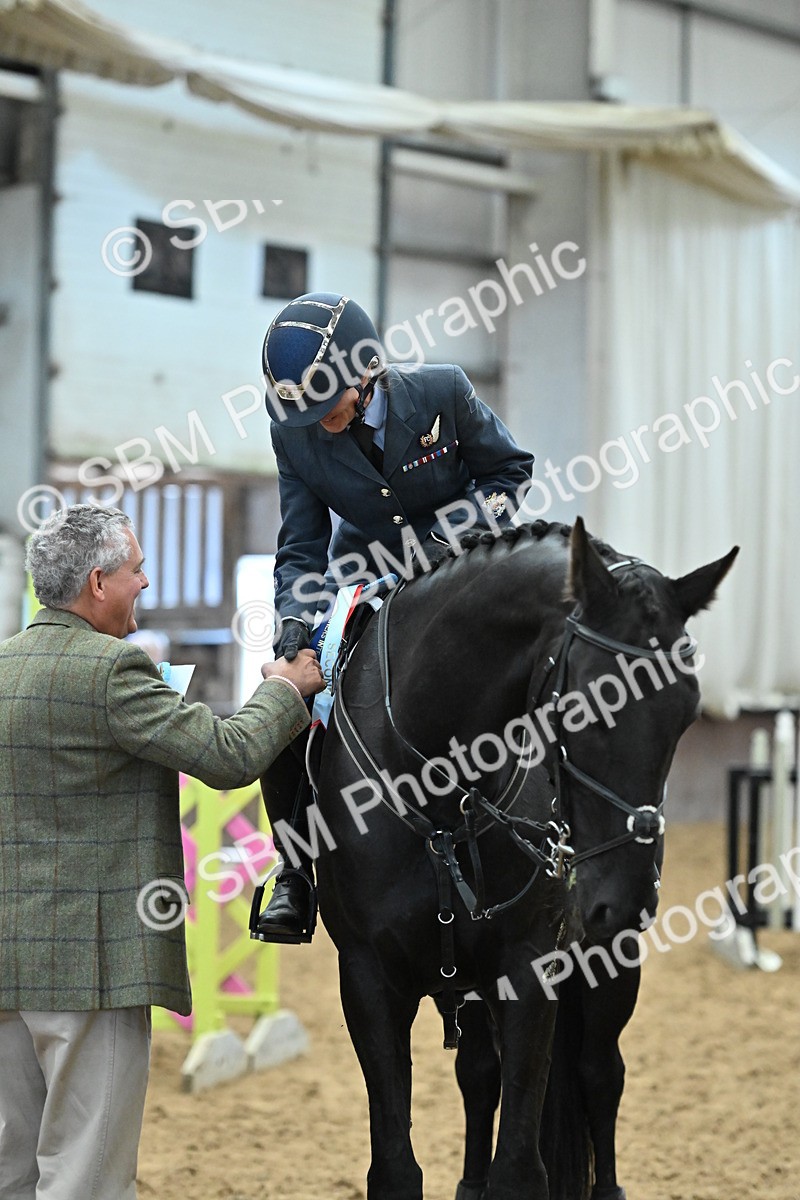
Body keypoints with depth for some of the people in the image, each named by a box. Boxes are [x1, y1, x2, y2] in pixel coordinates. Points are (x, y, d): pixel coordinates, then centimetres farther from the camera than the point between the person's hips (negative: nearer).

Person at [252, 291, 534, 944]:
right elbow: (302, 546, -7)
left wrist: (453, 527, -22)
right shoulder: (295, 431, -13)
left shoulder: (441, 392, -20)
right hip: (363, 579, 2)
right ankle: (295, 876, -1)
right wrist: (295, 618, -25)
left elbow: (512, 472, -6)